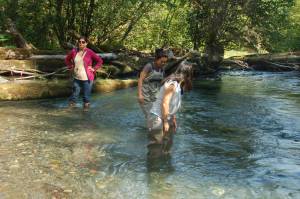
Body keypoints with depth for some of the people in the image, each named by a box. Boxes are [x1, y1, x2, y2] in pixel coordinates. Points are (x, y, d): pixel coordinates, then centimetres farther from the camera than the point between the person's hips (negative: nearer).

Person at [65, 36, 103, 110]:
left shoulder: (89, 52, -9)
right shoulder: (74, 51, 2)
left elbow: (100, 61, -4)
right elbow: (67, 59, 19)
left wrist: (94, 69, -8)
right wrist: (71, 67, 9)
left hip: (87, 79, -3)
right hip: (76, 78, 4)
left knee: (86, 96, 4)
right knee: (74, 94, 10)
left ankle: (86, 107, 18)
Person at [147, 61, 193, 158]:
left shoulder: (178, 84, 6)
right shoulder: (172, 84, -22)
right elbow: (165, 104, -24)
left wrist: (173, 119, 18)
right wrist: (165, 122, -19)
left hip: (166, 117, 10)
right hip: (158, 117, -10)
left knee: (167, 144, 21)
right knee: (156, 147, -1)